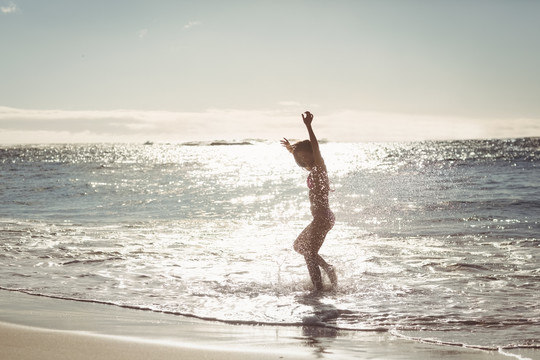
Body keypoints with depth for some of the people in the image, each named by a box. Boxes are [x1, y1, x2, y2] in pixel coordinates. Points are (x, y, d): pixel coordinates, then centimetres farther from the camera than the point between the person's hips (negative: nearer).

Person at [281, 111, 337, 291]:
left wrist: (308, 126, -37)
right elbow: (301, 158, 36)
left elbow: (315, 147, -29)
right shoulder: (314, 170, 13)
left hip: (322, 218, -10)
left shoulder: (319, 167, -11)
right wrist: (291, 148, 47)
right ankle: (328, 269, 19)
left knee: (310, 254, -5)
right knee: (300, 246, 21)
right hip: (322, 217, 10)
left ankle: (319, 288, -1)